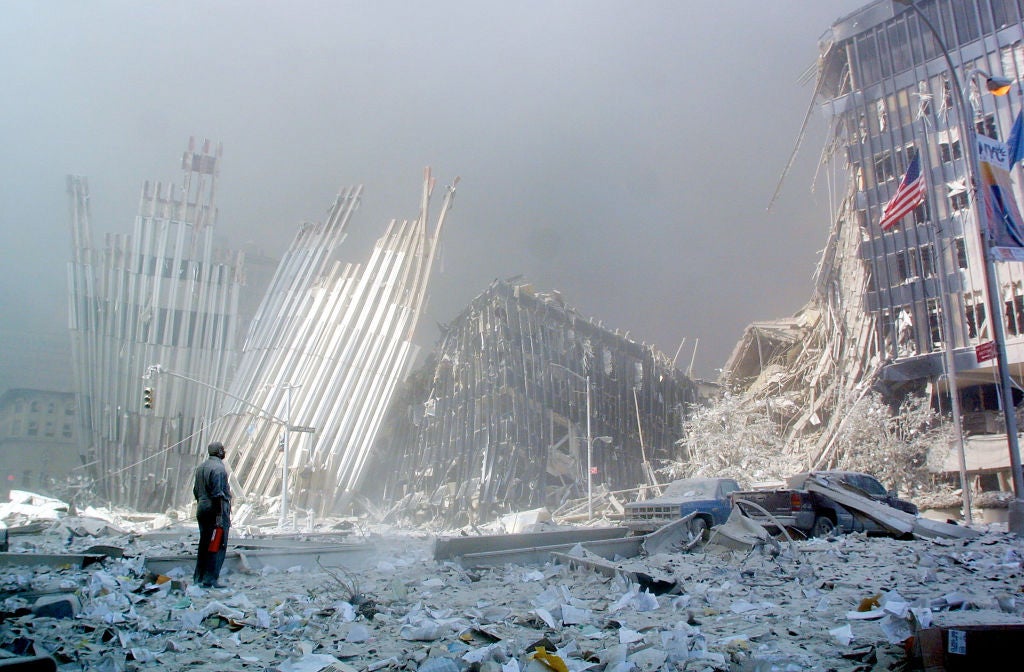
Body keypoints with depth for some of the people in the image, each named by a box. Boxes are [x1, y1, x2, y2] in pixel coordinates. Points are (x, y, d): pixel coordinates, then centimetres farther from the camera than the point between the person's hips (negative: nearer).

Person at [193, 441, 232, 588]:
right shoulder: (218, 467, -14)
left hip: (202, 509, 9)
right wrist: (220, 515, -18)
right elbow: (217, 493, -19)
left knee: (204, 543, 15)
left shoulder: (200, 467, 14)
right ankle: (211, 579, -6)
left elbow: (196, 490, 17)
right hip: (215, 509, -9)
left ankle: (199, 577, 20)